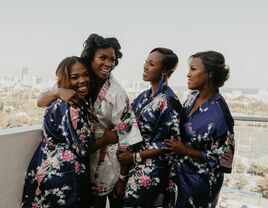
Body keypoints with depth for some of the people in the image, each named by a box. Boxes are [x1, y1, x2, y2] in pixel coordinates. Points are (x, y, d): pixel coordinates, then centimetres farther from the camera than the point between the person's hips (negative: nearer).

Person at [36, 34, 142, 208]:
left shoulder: (117, 94, -19)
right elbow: (41, 101, -6)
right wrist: (59, 92, -29)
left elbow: (126, 137, -16)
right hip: (83, 158, 4)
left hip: (110, 161, -3)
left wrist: (123, 177, -14)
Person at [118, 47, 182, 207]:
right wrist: (126, 154, -4)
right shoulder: (144, 96, 6)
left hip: (152, 169, -7)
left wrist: (135, 156, -15)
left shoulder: (168, 101, -15)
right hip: (134, 164, 7)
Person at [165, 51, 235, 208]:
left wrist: (185, 150, -22)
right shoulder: (193, 96, -4)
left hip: (199, 181, -7)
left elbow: (222, 158, -19)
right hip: (181, 172, 7)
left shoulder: (219, 114, -26)